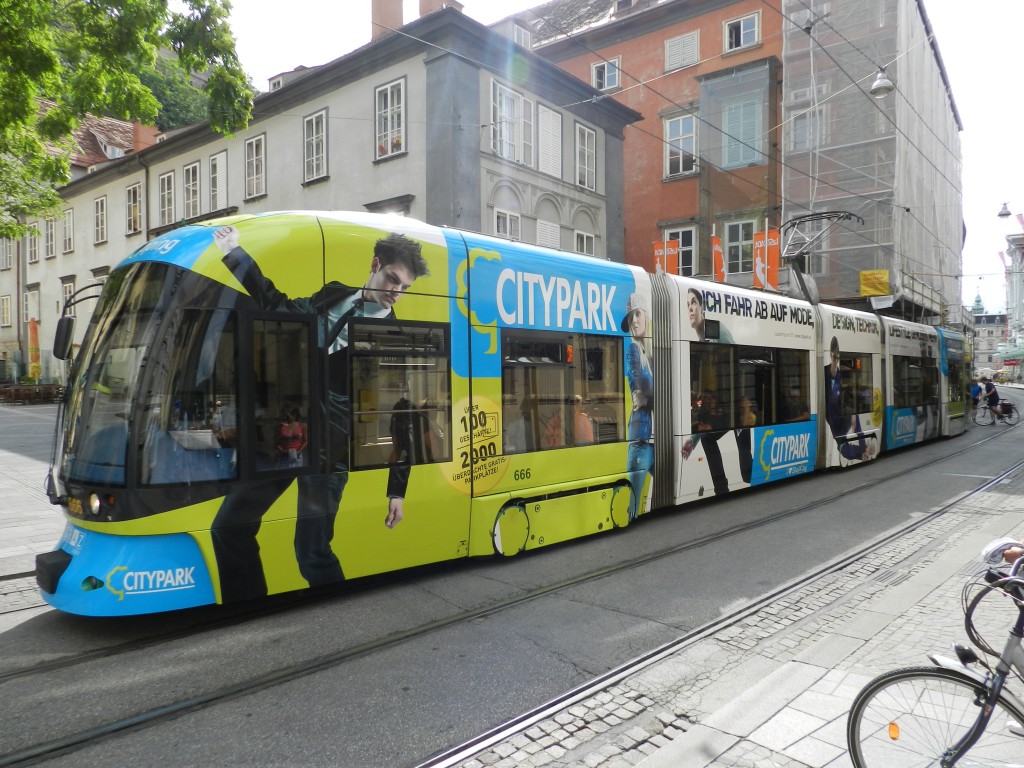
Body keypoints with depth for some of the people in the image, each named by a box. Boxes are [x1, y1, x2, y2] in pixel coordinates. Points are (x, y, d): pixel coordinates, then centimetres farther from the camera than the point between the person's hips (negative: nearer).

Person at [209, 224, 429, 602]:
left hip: (328, 450, -6)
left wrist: (397, 491, -5)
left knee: (312, 553, -8)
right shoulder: (333, 297, 10)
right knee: (229, 527, 14)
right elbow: (280, 308, 27)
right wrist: (234, 253, 31)